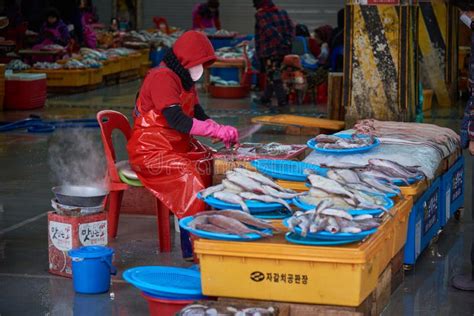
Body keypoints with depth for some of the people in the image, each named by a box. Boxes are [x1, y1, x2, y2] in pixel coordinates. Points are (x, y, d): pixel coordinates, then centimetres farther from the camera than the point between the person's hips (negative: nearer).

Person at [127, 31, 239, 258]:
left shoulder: (183, 79, 17)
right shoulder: (162, 77, -16)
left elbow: (197, 113, 16)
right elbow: (176, 120, -27)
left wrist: (222, 133, -2)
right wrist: (218, 130, -28)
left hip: (178, 146, 9)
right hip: (151, 151, -9)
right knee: (188, 175, -31)